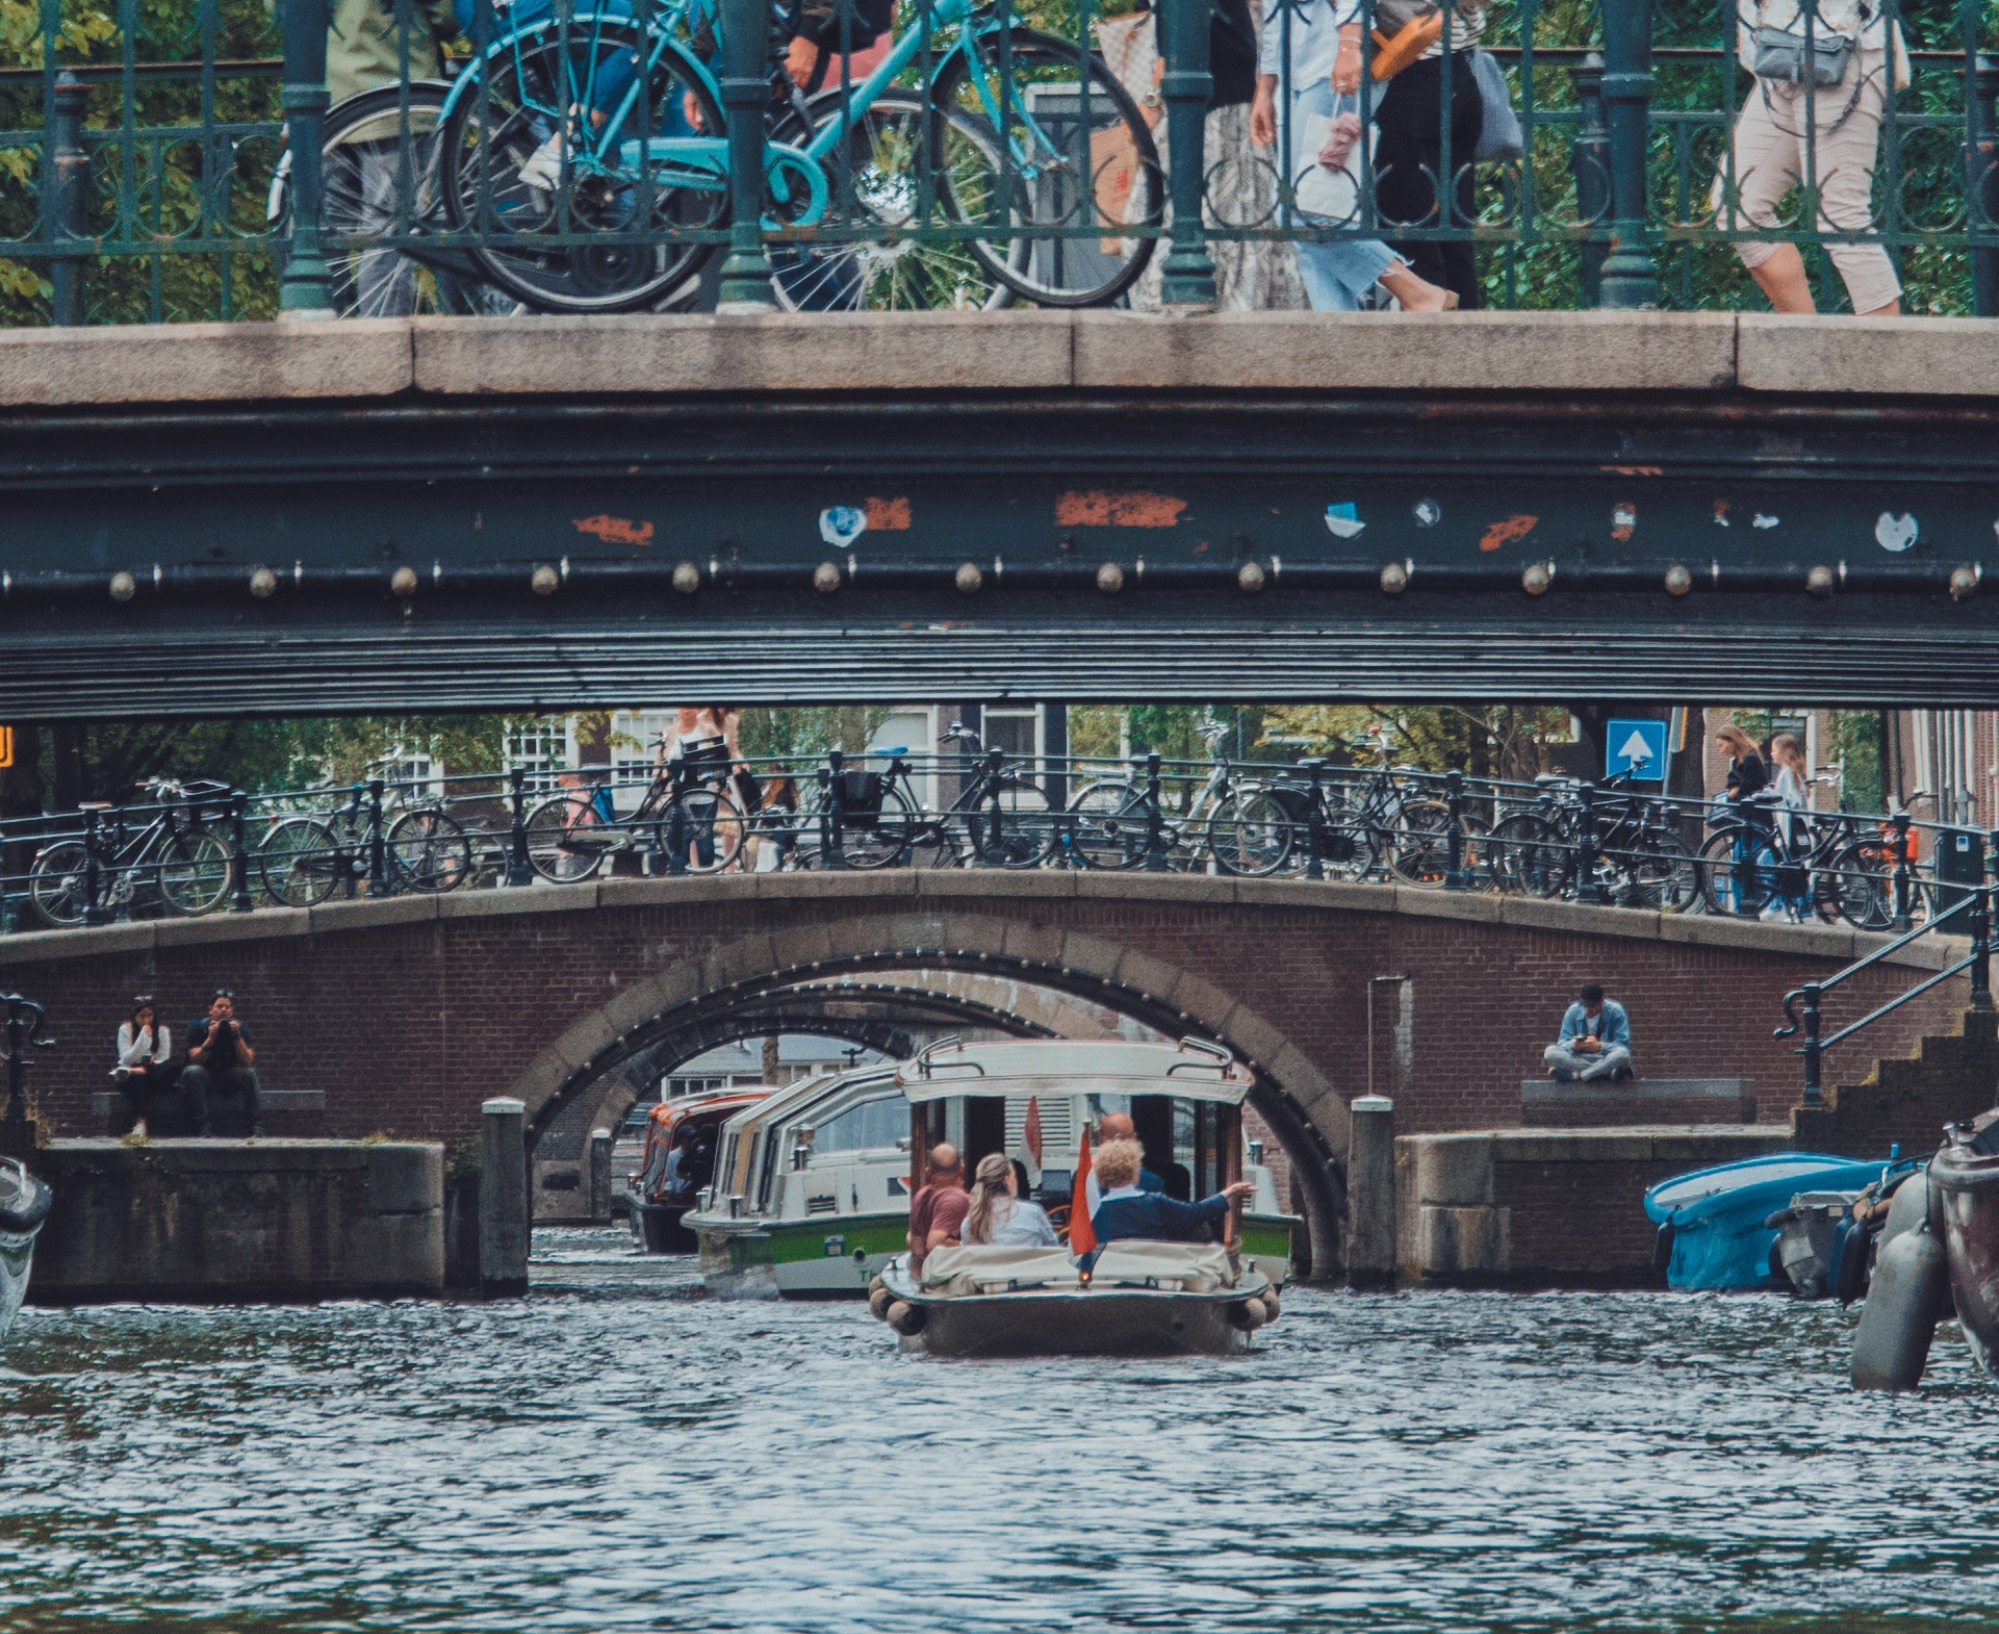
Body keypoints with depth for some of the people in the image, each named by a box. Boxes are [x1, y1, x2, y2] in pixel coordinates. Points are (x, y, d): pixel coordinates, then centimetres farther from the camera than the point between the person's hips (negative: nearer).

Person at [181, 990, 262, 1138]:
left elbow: (248, 1062, -16)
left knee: (249, 1073, -26)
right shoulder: (197, 1027, -8)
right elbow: (195, 1059, -22)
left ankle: (253, 1124, -25)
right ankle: (203, 1124, -35)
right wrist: (211, 1038, -35)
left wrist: (237, 1037, -28)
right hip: (205, 1077, -2)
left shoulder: (241, 1029, -4)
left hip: (229, 1079, 2)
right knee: (192, 1072, -33)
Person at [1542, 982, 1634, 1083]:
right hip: (1579, 1059, 3)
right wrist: (1572, 1045, -28)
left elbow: (1623, 1046, -14)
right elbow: (1563, 1043, -3)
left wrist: (1599, 1046, -32)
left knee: (1622, 1054, -37)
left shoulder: (1615, 1011, -8)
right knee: (1551, 1052, -27)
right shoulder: (1574, 1011, -1)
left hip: (1607, 1059, -3)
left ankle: (1574, 1075, -30)